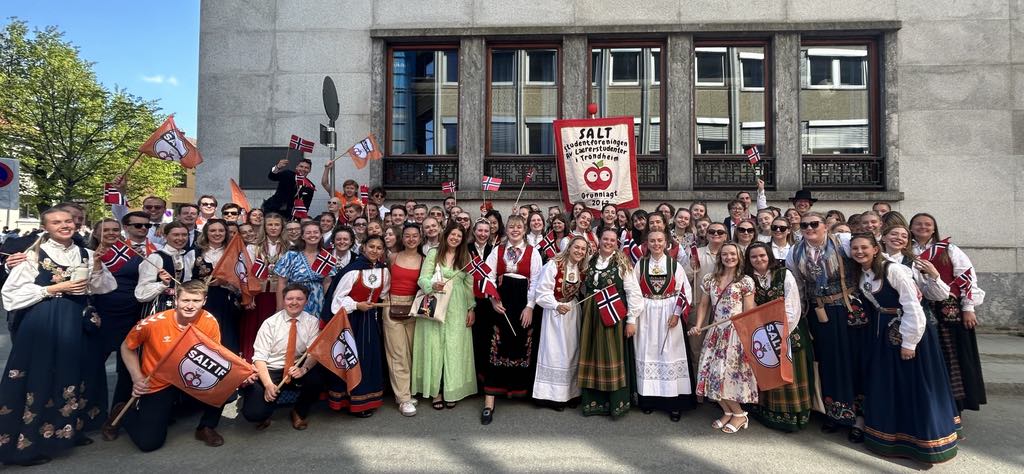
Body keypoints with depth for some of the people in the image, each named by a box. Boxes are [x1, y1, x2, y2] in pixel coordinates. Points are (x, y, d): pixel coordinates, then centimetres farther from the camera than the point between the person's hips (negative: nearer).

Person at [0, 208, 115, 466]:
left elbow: (104, 288, 5)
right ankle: (30, 441, 15)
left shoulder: (86, 254, 7)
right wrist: (56, 289, -15)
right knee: (40, 375, 1)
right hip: (41, 325, -4)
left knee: (73, 372, 13)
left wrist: (98, 267, -11)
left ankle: (70, 429, 28)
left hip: (76, 323, 5)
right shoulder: (34, 254, -6)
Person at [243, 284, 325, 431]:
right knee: (253, 413, -23)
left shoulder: (312, 322, -2)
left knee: (317, 377, -31)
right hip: (271, 371, -1)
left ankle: (299, 413, 1)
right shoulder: (270, 323, -5)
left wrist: (304, 369, -32)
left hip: (298, 370, 2)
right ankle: (271, 400, 16)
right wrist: (268, 384, -23)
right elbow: (259, 357, -9)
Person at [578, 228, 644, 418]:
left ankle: (618, 402, 11)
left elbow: (633, 292, -8)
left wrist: (631, 319, -11)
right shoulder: (591, 261, 9)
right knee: (593, 355, 7)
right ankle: (595, 401, 18)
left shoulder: (622, 263, -5)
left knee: (613, 355, -1)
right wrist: (586, 313, 11)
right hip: (592, 315, 5)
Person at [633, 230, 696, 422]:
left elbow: (684, 291, -2)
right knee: (647, 354, 5)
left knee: (670, 355, 0)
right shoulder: (640, 264, 5)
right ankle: (648, 398, 15)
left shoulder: (674, 264, 1)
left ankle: (674, 401, 7)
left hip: (668, 315, -1)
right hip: (645, 316, 1)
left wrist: (676, 314, -10)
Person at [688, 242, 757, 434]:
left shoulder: (745, 281, -2)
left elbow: (749, 312, -4)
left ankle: (739, 414, 14)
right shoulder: (710, 279, 10)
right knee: (711, 371, 0)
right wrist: (698, 325, 2)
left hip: (736, 333, -4)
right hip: (715, 332, 5)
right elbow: (703, 305, 14)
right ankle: (727, 412, 20)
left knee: (727, 371, -8)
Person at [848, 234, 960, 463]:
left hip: (910, 332, -7)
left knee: (915, 386, 2)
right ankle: (887, 435, 27)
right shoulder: (859, 276, 3)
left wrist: (908, 343, -19)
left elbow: (913, 308, -20)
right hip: (883, 335, 7)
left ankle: (926, 440, 16)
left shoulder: (893, 270, -18)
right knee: (884, 386, 13)